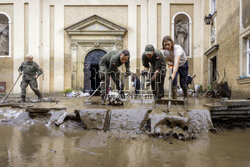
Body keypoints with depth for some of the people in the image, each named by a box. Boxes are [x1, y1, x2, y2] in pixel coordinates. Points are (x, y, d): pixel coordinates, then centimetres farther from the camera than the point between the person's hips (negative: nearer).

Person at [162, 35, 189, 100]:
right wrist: (169, 63, -26)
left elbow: (176, 62, -54)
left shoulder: (177, 48, -39)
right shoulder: (165, 51, -20)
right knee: (173, 81, -18)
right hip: (174, 65, 4)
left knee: (182, 83, 1)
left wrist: (173, 74, -66)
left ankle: (185, 96, 32)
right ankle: (174, 98, -8)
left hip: (183, 65, -3)